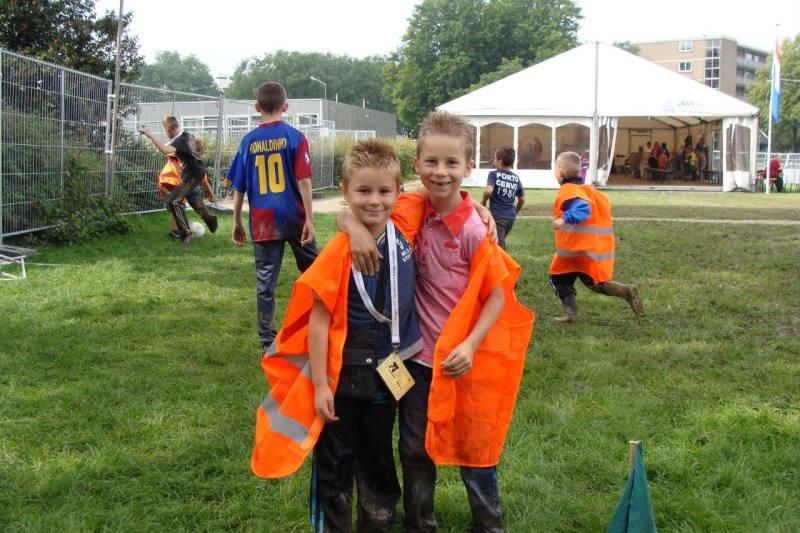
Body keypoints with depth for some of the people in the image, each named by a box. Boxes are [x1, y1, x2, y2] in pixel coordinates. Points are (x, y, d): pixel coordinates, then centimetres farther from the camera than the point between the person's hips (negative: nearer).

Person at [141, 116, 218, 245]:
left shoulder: (180, 141, -28)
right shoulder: (187, 135, -1)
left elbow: (166, 150, -47)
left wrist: (151, 135, -42)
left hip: (193, 174, -10)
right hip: (197, 170, 10)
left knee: (173, 201, -16)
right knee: (189, 194, 36)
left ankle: (186, 234, -16)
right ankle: (209, 218, 52)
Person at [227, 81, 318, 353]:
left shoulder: (249, 141, 4)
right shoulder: (294, 136, -4)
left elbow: (239, 187, 6)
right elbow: (303, 180, -11)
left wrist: (237, 223, 15)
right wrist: (309, 218, -9)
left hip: (263, 223, 2)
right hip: (294, 218, -2)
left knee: (265, 282, 6)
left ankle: (267, 342, 7)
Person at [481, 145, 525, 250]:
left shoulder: (494, 174, -9)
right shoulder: (516, 178, 8)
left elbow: (488, 191, -25)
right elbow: (522, 199, 14)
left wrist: (483, 202, -6)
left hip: (498, 216, -7)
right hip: (511, 217, 7)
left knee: (499, 246, -10)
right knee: (499, 242, 25)